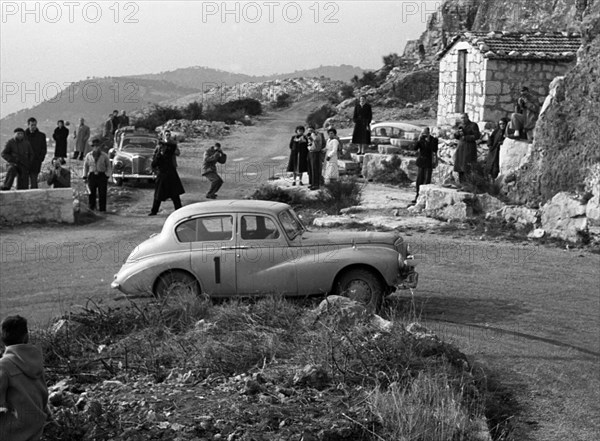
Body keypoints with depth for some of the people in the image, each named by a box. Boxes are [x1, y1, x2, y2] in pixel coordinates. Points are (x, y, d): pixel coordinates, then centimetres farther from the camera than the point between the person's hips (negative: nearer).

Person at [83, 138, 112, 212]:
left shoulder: (104, 156, 1)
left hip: (102, 176, -1)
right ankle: (91, 208, 11)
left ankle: (102, 209, 3)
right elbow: (85, 166, 13)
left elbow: (108, 166, 7)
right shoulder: (88, 156, 6)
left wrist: (107, 176, -2)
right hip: (92, 176, 2)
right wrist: (85, 177, 8)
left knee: (102, 193, -3)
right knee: (91, 193, 0)